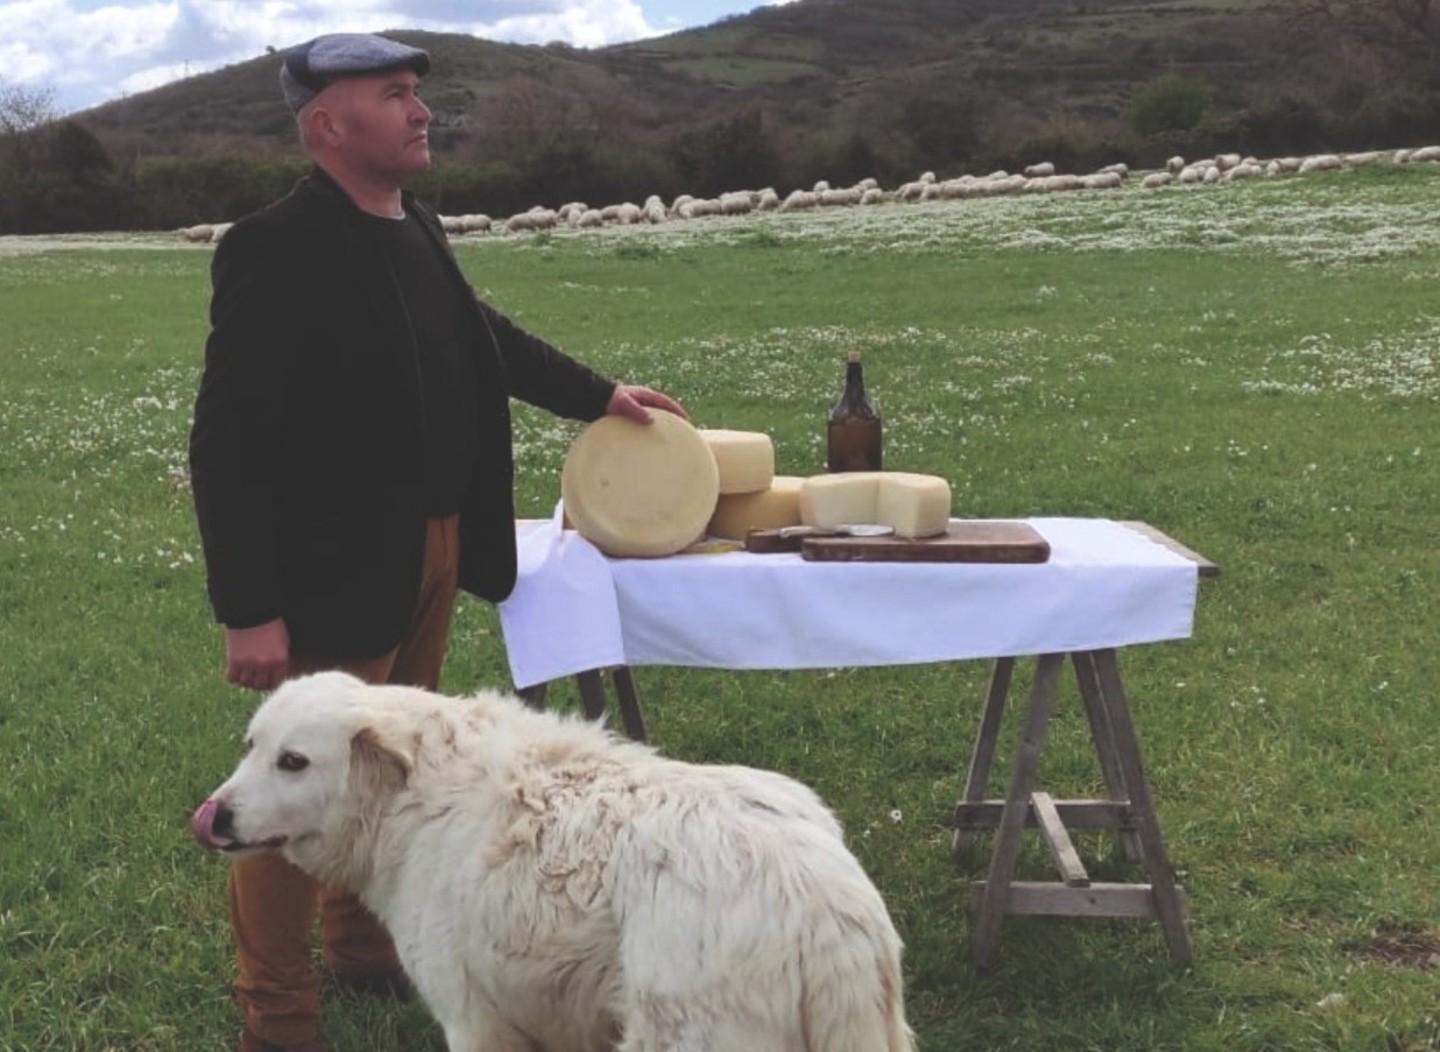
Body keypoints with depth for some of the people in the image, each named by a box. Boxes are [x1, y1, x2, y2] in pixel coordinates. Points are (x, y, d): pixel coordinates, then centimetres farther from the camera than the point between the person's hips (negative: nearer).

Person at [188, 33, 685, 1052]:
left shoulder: (417, 228, 7)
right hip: (335, 569, -8)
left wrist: (599, 394, 21)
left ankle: (367, 944, 38)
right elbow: (228, 441, -20)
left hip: (432, 550, 8)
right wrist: (249, 611, -22)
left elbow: (484, 335, 26)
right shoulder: (275, 249, -19)